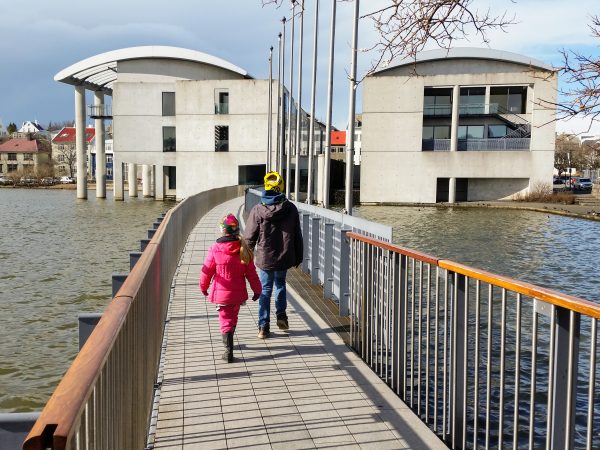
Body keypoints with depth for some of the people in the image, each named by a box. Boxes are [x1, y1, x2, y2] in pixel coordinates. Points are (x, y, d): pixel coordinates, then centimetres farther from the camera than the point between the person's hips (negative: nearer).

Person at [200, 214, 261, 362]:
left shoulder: (215, 249, -12)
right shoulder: (243, 249, -6)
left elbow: (207, 271, -4)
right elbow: (251, 272, -1)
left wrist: (203, 287, 14)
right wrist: (257, 289, 10)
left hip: (221, 293, -2)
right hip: (238, 293, 3)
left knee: (225, 320, 3)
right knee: (233, 317, 22)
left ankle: (229, 351, -7)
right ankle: (228, 342, 41)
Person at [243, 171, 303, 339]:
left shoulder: (258, 210, -13)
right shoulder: (290, 208, -7)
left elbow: (249, 237, -7)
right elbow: (297, 236, 1)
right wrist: (298, 256, 12)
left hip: (265, 258, -2)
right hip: (284, 257, 2)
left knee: (265, 289, 9)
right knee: (280, 284, 25)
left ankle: (263, 326, 9)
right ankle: (281, 316, 19)